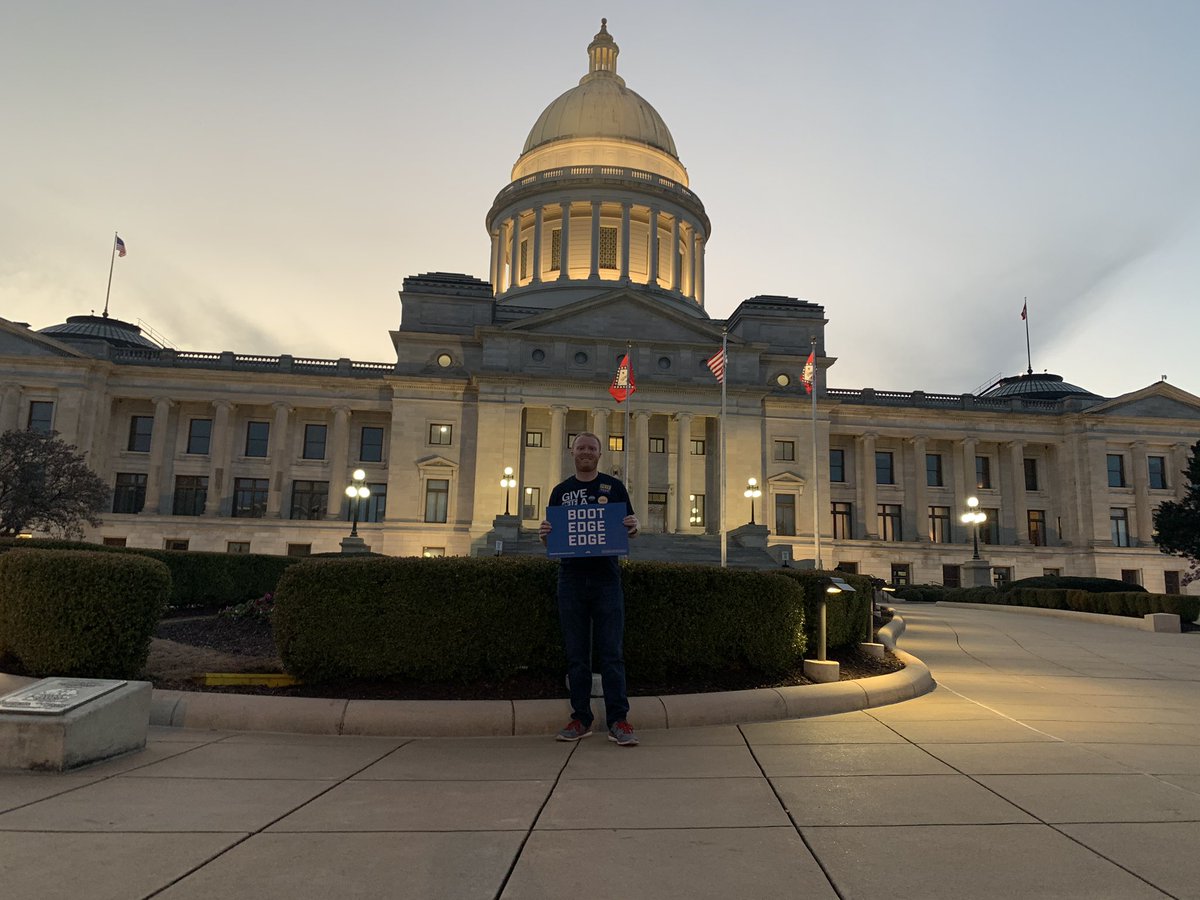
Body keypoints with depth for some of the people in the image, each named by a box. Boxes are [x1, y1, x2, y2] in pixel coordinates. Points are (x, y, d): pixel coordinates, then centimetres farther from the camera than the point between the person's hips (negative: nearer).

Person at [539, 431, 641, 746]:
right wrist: (544, 534, -8)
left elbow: (630, 528, 7)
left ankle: (618, 721, 2)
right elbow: (552, 538, 14)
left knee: (612, 652, -3)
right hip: (571, 578, 2)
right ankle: (581, 719, 15)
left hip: (606, 578, -2)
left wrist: (633, 527, -16)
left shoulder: (614, 486, 8)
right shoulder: (561, 491, 13)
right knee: (576, 654, 7)